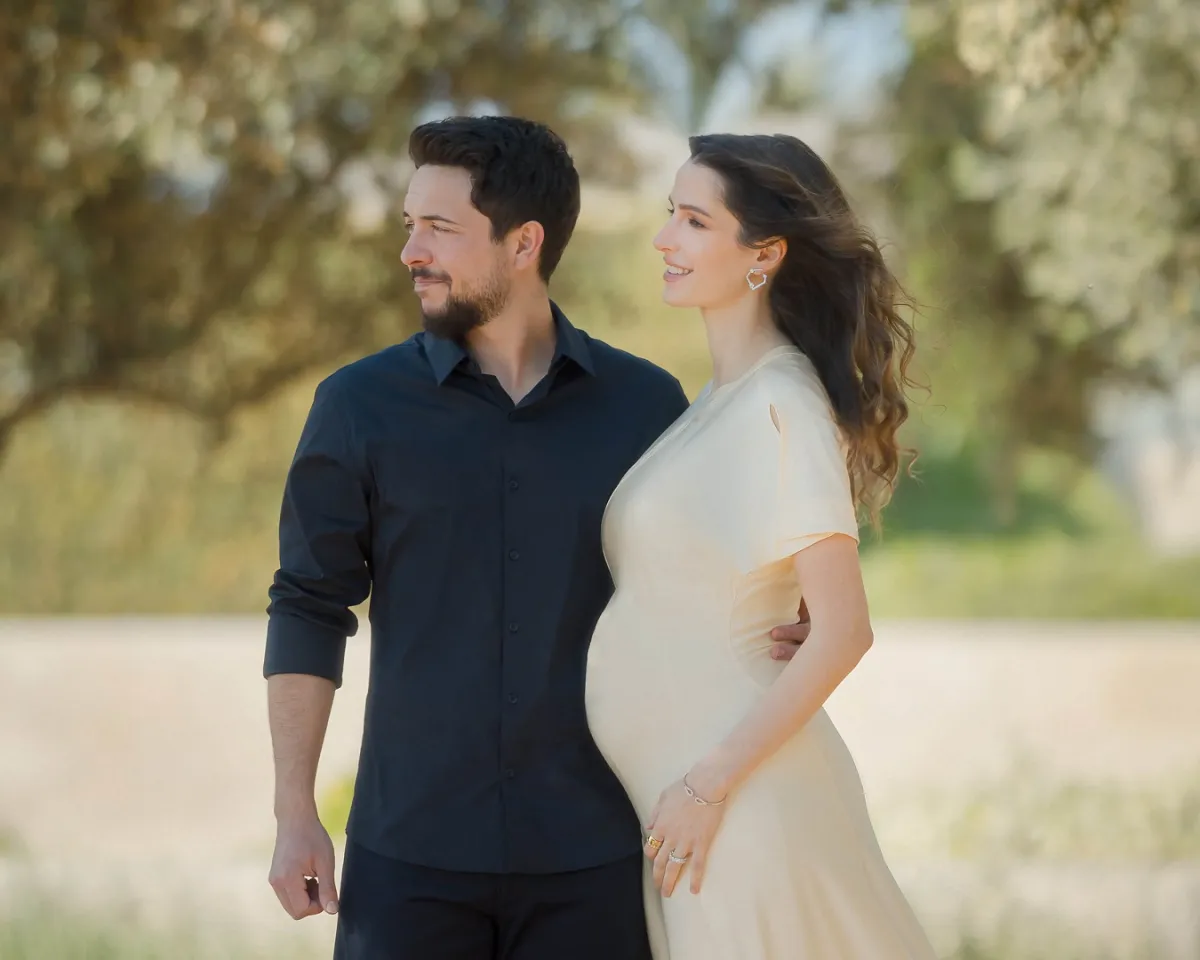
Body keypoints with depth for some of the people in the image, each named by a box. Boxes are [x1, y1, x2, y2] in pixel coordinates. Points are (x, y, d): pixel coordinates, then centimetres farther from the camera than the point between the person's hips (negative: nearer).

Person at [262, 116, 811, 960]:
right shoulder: (360, 406, 0)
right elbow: (309, 613, 3)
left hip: (589, 857, 1)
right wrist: (294, 814, -1)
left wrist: (785, 632, -9)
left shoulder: (645, 405, 2)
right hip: (413, 854, 0)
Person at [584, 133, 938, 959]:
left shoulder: (783, 405, -14)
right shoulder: (719, 402, 12)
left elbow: (842, 633, -20)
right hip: (673, 783, 8)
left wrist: (710, 786, -19)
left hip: (742, 797, -8)